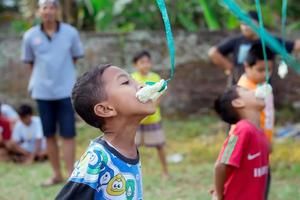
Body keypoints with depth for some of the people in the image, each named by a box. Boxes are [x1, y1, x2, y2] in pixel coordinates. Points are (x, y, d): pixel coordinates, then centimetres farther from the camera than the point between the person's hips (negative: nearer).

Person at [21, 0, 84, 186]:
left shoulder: (71, 33, -5)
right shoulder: (30, 36, -2)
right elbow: (30, 62, 10)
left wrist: (62, 72, 6)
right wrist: (44, 75, 6)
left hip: (66, 90, -2)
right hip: (42, 92, 2)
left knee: (68, 134, -3)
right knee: (49, 135, 10)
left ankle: (71, 176, 3)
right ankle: (57, 174, 23)